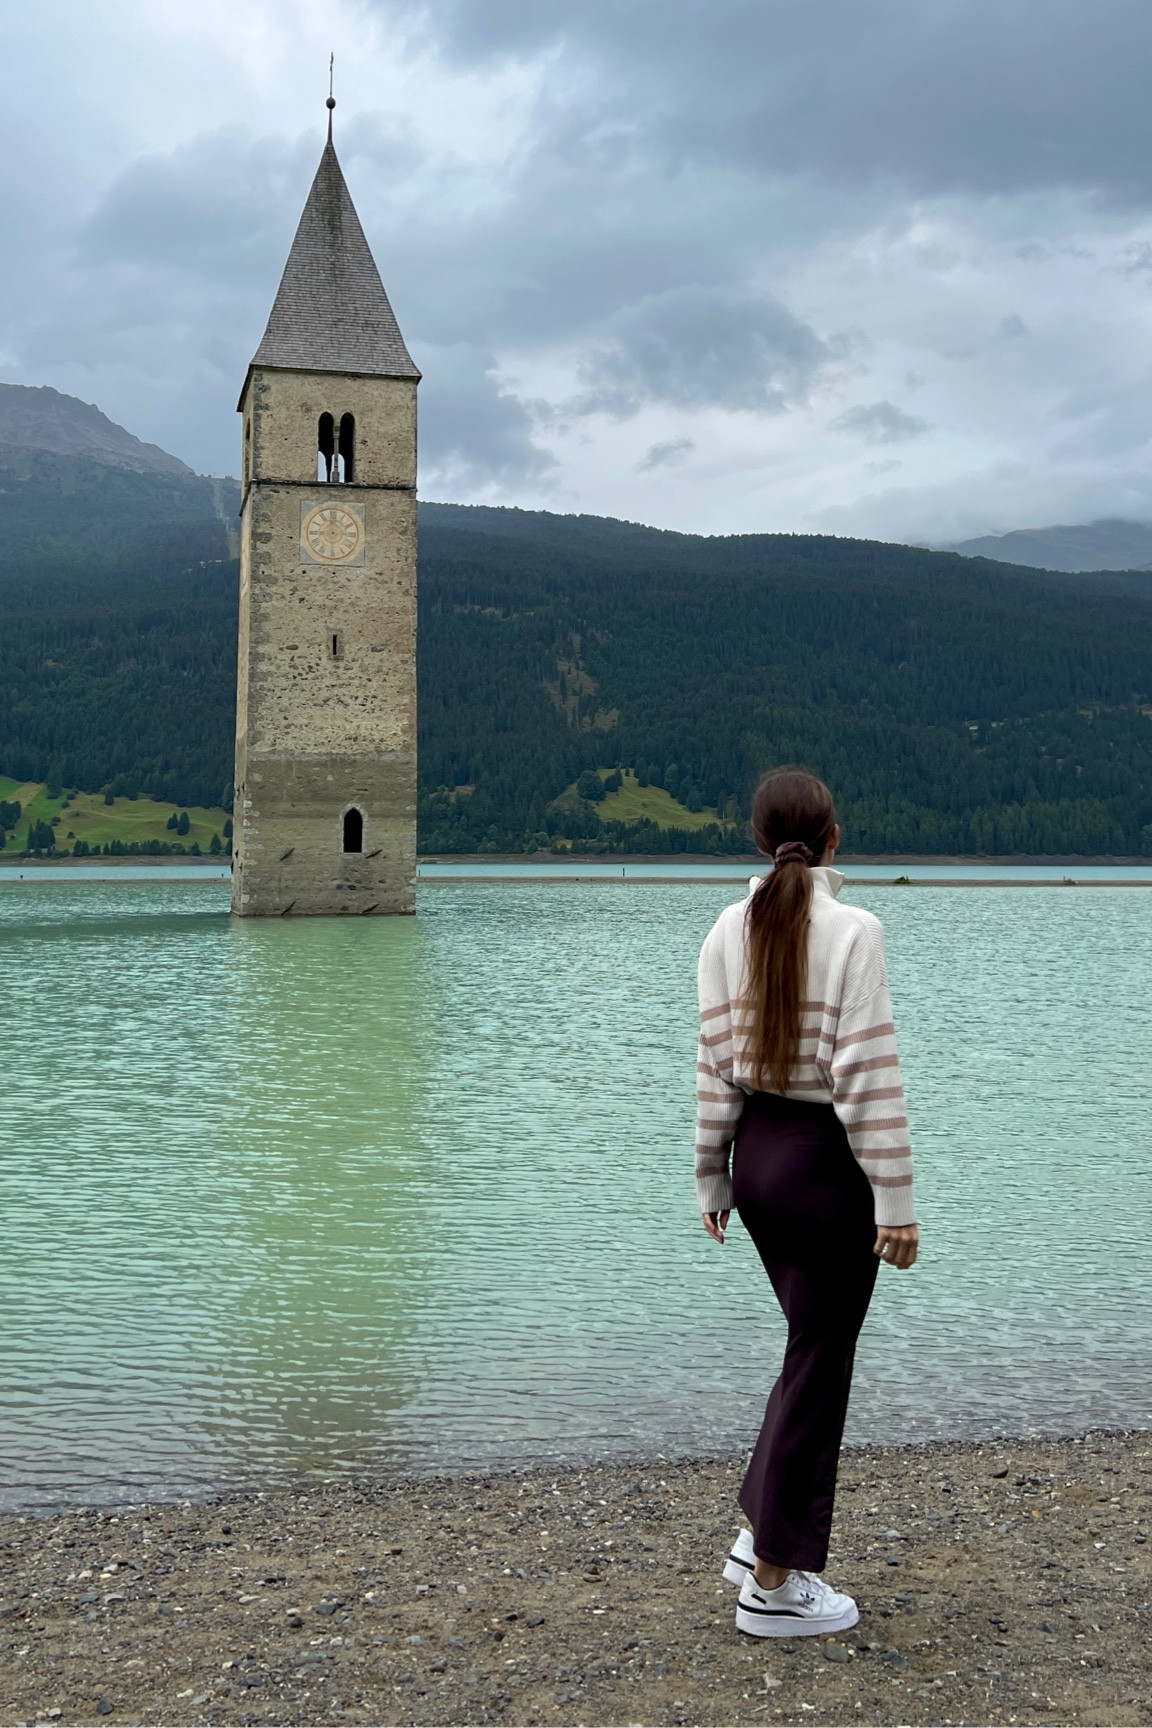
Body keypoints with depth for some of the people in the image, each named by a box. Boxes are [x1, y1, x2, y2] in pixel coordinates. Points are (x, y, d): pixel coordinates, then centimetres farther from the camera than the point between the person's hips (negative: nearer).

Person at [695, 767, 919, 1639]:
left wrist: (712, 1179, 12)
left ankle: (763, 1533, 29)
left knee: (813, 1345, 23)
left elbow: (715, 1066, 3)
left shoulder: (728, 931, 1)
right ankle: (775, 1582, 18)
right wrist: (895, 1200, -11)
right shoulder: (853, 930, -15)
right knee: (819, 1364, 7)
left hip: (759, 1152, 6)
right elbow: (868, 1075, -17)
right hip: (830, 1160, -6)